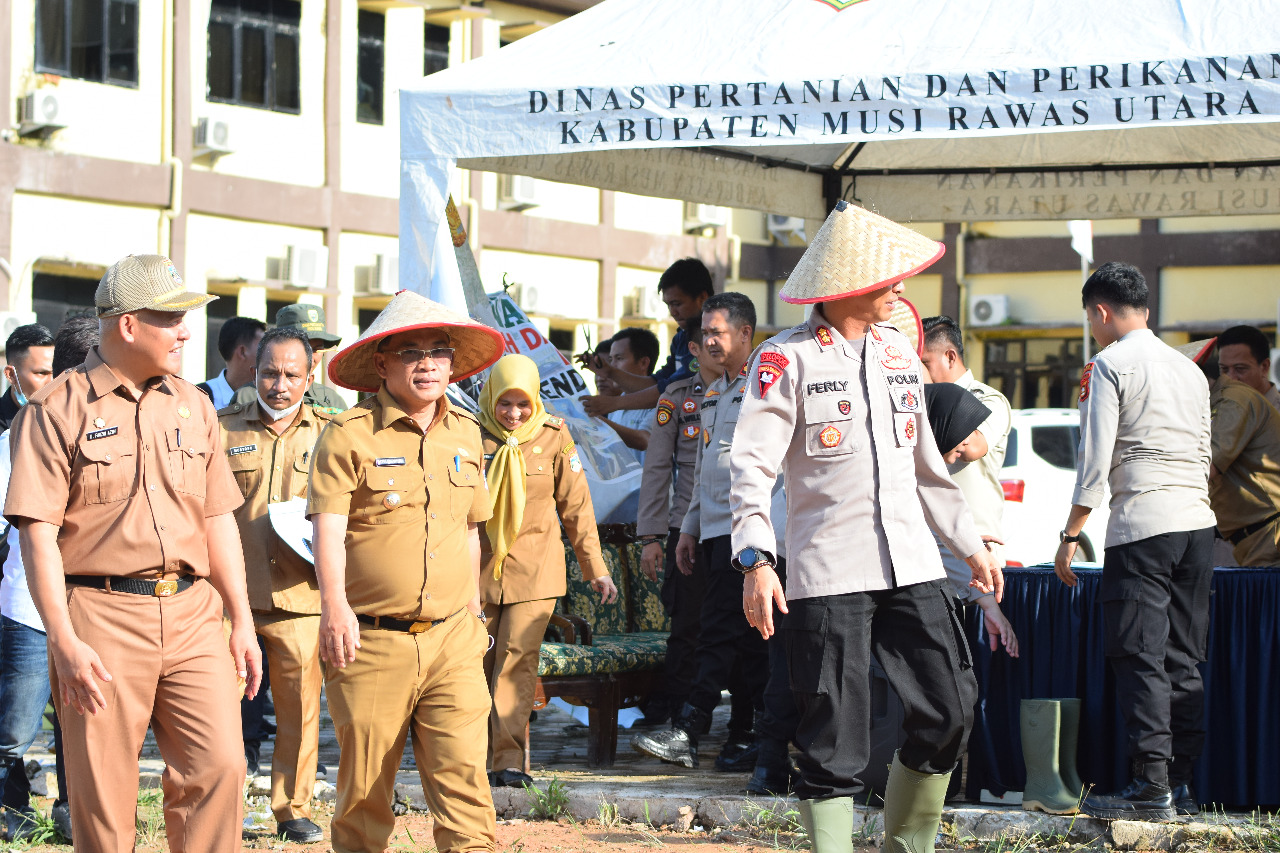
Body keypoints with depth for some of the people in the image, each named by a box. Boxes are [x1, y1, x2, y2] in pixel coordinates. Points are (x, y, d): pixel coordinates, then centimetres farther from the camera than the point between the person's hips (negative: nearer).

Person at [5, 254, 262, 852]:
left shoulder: (192, 406, 15)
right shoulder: (56, 410, -3)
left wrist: (242, 622, 13)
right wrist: (64, 640, -15)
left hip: (193, 615, 4)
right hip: (102, 619, -4)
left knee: (219, 767, -4)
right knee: (105, 793, 0)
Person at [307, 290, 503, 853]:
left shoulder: (465, 434, 13)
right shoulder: (348, 436, -4)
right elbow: (328, 526, -14)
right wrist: (334, 605, -26)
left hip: (452, 641, 3)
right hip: (371, 639, -3)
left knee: (463, 774, -7)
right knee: (365, 785, 5)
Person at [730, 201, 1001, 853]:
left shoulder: (898, 351, 15)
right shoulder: (787, 359, -5)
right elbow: (752, 467, -9)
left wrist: (971, 546, 23)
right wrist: (756, 560, -20)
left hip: (912, 569, 6)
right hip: (828, 575, -6)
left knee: (949, 713, 2)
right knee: (835, 739, -3)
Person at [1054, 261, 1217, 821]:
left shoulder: (1111, 364, -4)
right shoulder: (1190, 370, 17)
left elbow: (1095, 463, -9)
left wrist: (1070, 535, -3)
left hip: (1141, 524, -7)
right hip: (1198, 522, 7)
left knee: (1139, 656, -7)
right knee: (1182, 659, 10)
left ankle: (1152, 788, -12)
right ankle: (1181, 784, 10)